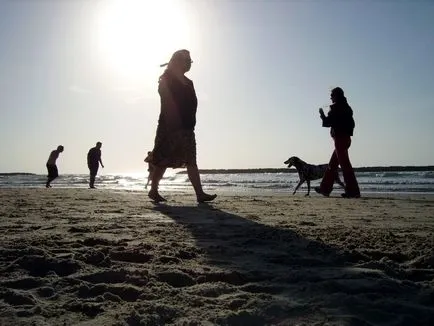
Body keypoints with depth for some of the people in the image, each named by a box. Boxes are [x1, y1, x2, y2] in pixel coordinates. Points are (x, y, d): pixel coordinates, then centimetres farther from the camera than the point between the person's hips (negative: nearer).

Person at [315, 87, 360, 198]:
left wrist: (322, 115, 4)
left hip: (339, 138, -10)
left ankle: (353, 191, -10)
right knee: (332, 165, 14)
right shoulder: (346, 107, 16)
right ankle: (325, 189, 21)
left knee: (345, 165, -10)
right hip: (346, 138, 10)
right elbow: (352, 124, 19)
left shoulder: (336, 107, -10)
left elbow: (328, 122, -14)